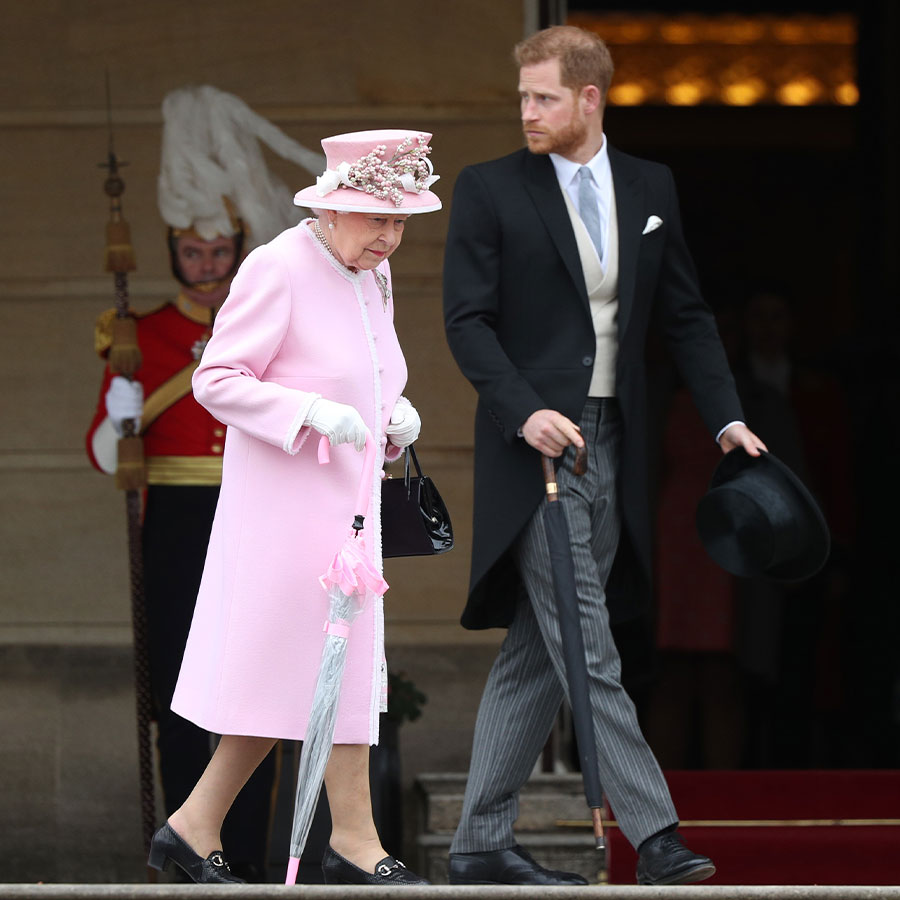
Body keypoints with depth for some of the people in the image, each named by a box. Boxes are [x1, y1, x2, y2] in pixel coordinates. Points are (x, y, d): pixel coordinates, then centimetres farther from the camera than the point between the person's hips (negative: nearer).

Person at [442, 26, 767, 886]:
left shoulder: (650, 188, 11)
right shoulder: (488, 190, -1)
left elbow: (685, 315, 15)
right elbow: (466, 319, -6)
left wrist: (726, 417, 4)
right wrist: (525, 411, -19)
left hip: (610, 450, 5)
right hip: (534, 448, -5)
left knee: (536, 654, 8)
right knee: (588, 652, -11)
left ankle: (482, 842, 13)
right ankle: (653, 833, -13)